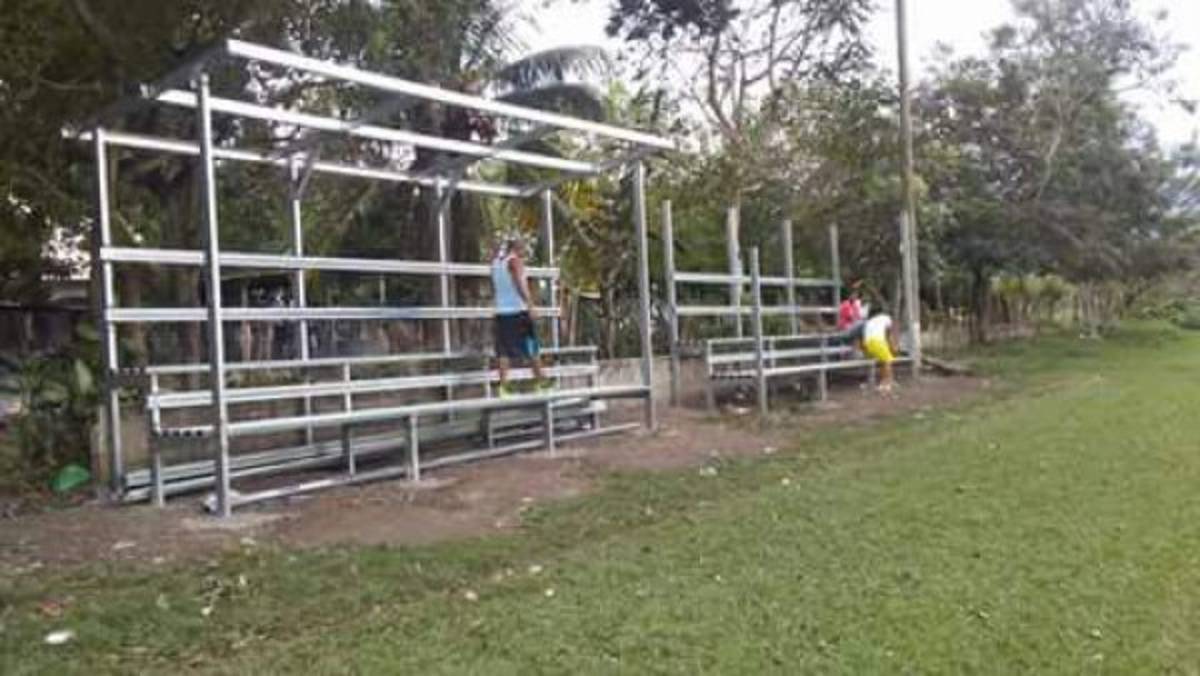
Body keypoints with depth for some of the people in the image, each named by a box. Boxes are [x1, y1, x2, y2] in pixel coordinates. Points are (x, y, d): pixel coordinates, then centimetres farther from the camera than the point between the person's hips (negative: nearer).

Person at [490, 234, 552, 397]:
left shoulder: (496, 262, 14)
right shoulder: (515, 260, -8)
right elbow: (520, 285, -19)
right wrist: (531, 306, -23)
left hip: (501, 311, 6)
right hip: (518, 310, -6)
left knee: (503, 349, 3)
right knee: (531, 346, 4)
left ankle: (503, 385, -2)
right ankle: (541, 380, 11)